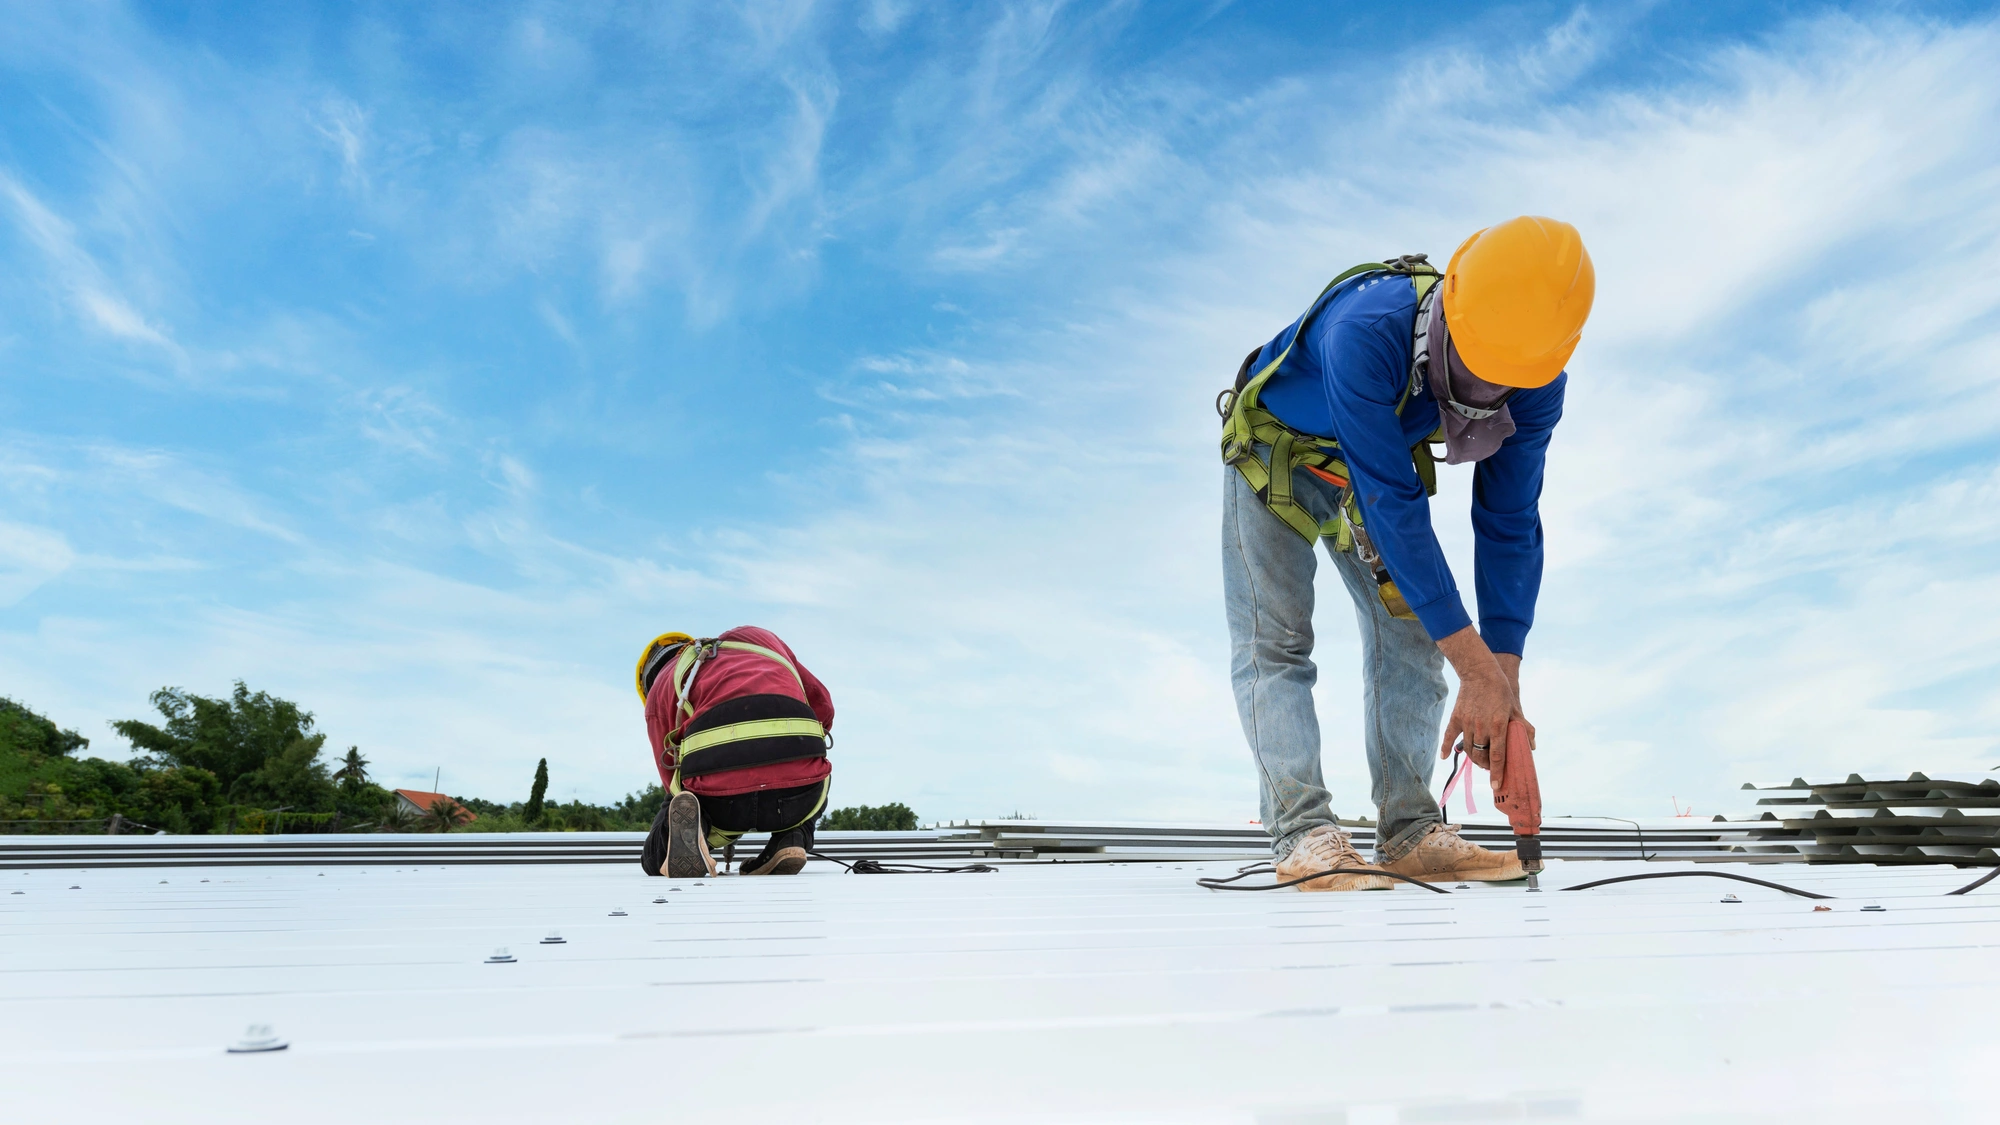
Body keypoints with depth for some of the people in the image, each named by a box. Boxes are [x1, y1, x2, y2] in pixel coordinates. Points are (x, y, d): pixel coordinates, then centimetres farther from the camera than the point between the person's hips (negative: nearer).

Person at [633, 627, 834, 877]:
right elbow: (823, 706, 30)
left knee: (658, 856, 28)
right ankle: (792, 838, 12)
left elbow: (673, 780, 24)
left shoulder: (660, 687, 26)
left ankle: (688, 825, -7)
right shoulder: (759, 637, 32)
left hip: (719, 796, -2)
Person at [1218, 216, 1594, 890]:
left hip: (1374, 466, 5)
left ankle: (1409, 832, 2)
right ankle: (1303, 834, -15)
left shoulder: (1533, 380, -24)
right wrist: (1479, 668, -41)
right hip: (1275, 454, -4)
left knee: (1411, 632, -2)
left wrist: (1502, 682, -27)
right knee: (1273, 641, -14)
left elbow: (1509, 523, -20)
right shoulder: (1367, 334, -43)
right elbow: (1393, 507, -43)